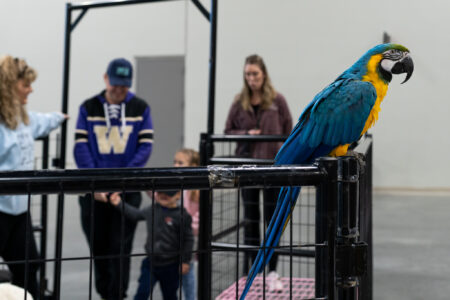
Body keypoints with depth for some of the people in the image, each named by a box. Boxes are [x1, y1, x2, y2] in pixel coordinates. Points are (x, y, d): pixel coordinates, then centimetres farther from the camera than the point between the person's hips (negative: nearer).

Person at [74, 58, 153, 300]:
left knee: (120, 246, -1)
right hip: (94, 190, 2)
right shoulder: (89, 108, 3)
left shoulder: (140, 108, 1)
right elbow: (81, 146, -4)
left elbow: (145, 146, -3)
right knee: (98, 244, 11)